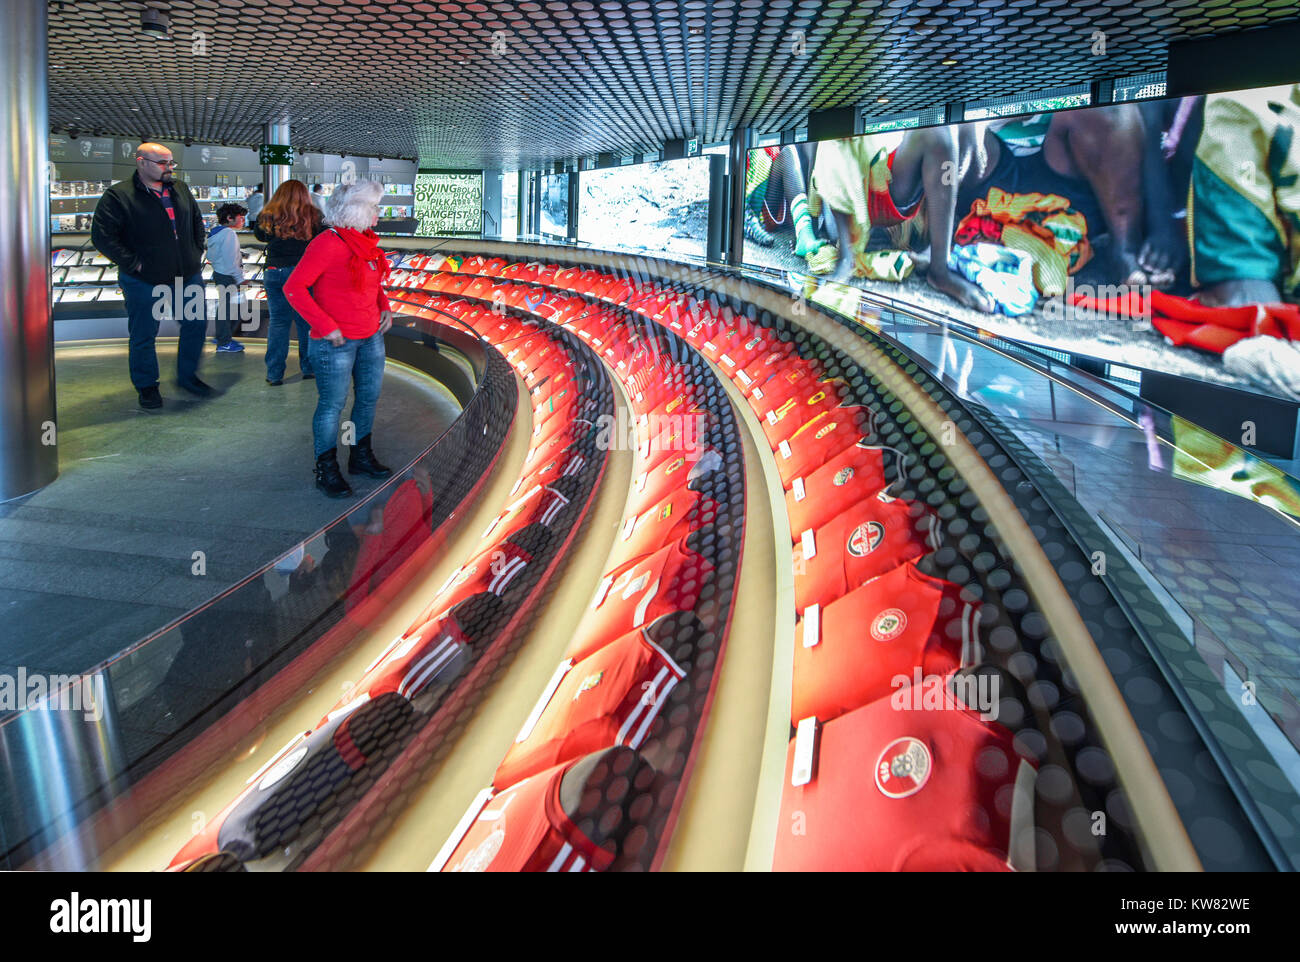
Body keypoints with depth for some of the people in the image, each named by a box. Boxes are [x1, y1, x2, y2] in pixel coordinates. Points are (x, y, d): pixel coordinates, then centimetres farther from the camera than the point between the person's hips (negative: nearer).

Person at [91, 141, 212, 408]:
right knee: (143, 336, 6)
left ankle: (187, 376, 29)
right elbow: (102, 236, -14)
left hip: (187, 276, 5)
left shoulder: (181, 189, 8)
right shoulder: (118, 196, -11)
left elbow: (197, 220, 23)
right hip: (145, 281, -5)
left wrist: (197, 251, 12)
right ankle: (147, 386, 22)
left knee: (196, 325, 11)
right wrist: (133, 264, -16)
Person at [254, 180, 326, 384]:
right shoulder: (313, 216, -6)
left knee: (278, 322, 7)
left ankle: (274, 373, 7)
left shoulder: (270, 216, -1)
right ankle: (309, 368, 18)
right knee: (307, 321, 11)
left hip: (275, 273, 1)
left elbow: (259, 234, 14)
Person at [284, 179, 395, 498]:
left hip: (371, 337, 8)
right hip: (336, 342, -8)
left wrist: (384, 307, 8)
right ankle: (326, 470, 13)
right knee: (332, 405, 0)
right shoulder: (327, 244, -16)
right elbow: (294, 288, -18)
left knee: (369, 397, 16)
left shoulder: (367, 242, 9)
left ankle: (361, 457, 33)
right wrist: (326, 326, -20)